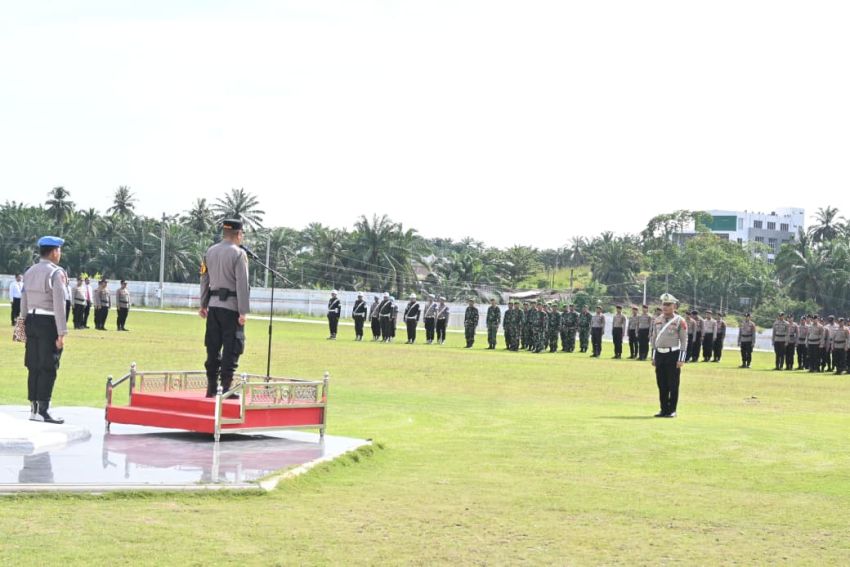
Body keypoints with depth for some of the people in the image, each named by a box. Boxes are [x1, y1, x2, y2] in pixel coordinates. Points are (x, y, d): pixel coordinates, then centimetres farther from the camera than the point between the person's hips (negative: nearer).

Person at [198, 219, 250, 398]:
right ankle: (226, 387, -6)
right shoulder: (238, 254, -10)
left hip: (213, 304, 6)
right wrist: (243, 312, -13)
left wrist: (203, 305, 20)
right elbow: (242, 284, -14)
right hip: (231, 306, -6)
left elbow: (204, 280, 13)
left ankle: (211, 387, 13)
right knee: (231, 347, -2)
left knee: (213, 346, 10)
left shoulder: (210, 252, 10)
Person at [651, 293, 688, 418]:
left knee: (673, 385, -1)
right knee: (662, 385, 7)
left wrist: (681, 359, -12)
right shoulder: (657, 321, 11)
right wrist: (653, 357, 12)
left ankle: (672, 410, 5)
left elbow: (684, 341, -6)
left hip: (673, 355, -5)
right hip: (659, 355, 5)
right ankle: (664, 410, 14)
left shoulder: (680, 321, -4)